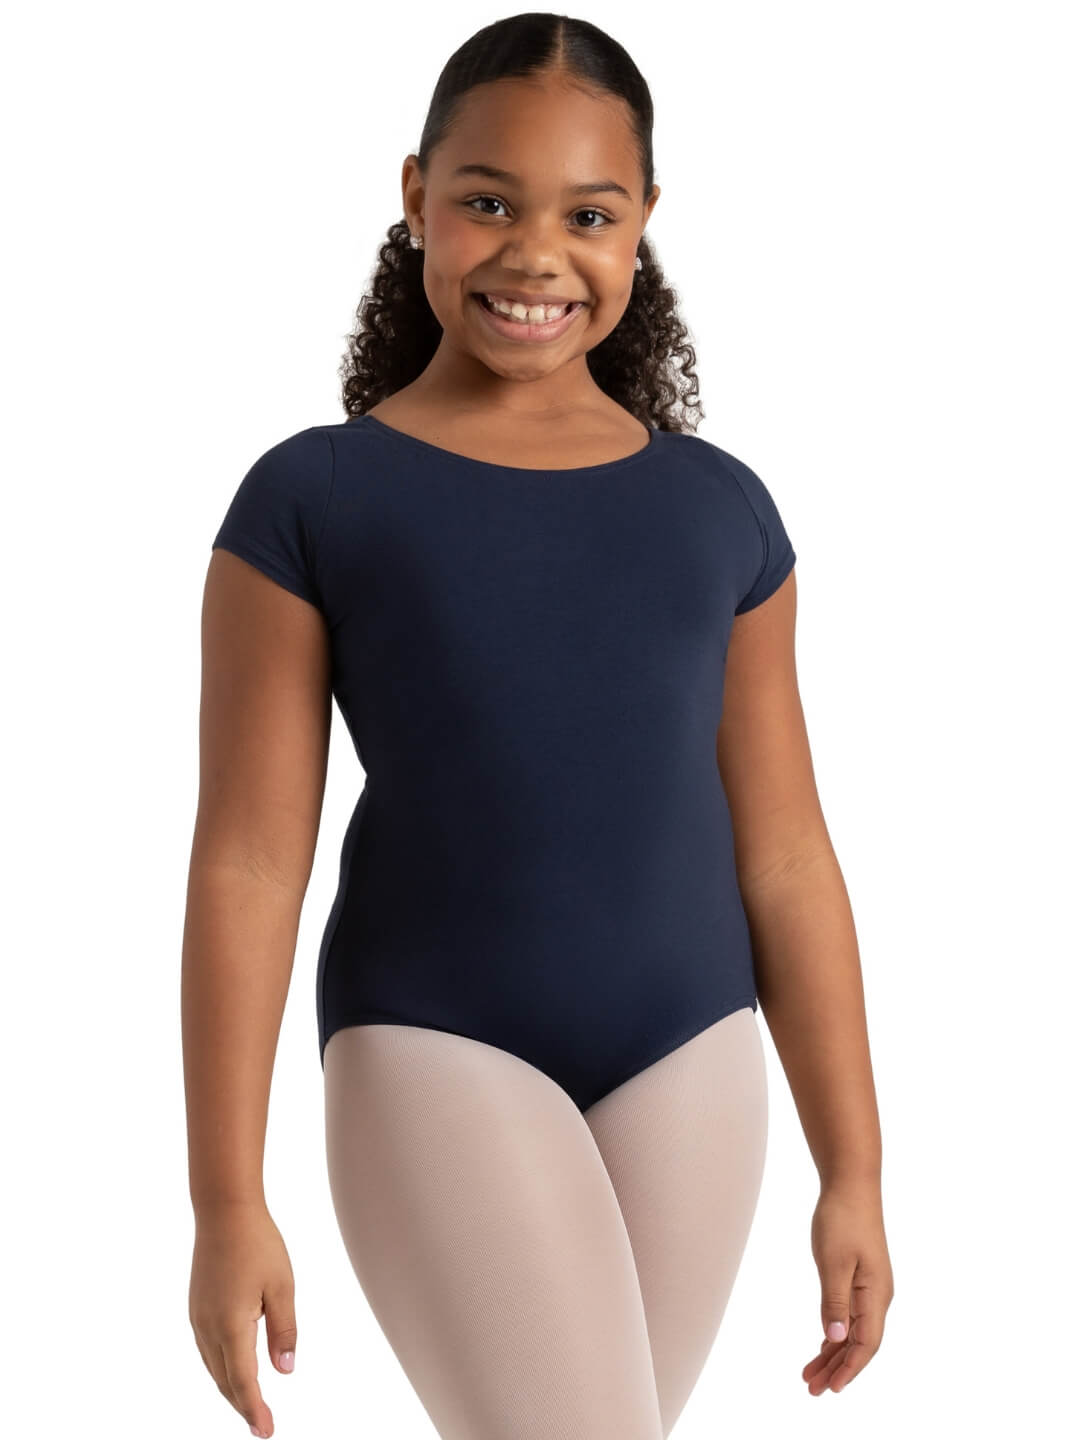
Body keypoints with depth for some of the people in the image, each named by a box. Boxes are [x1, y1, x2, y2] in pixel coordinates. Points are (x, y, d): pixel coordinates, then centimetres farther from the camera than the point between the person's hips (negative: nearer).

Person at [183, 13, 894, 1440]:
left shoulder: (722, 510, 5)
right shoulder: (310, 500, -3)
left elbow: (785, 859, 7)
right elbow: (247, 861, -5)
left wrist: (854, 1172, 8)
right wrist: (227, 1202, -7)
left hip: (691, 1069, 4)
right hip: (436, 1055, -3)